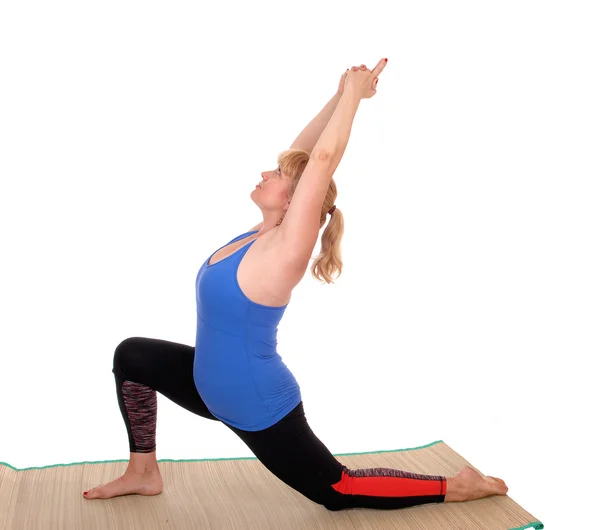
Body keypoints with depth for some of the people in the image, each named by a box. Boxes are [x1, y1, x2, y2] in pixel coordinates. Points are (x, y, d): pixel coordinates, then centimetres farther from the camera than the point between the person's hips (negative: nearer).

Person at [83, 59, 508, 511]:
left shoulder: (285, 249, -24)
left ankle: (455, 486, 19)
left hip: (259, 406, -8)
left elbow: (321, 160, -31)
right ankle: (144, 473, 23)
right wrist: (341, 95, -1)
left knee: (337, 491, 7)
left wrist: (353, 93, -22)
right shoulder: (263, 233, -2)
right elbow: (301, 152, 0)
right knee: (132, 356, 14)